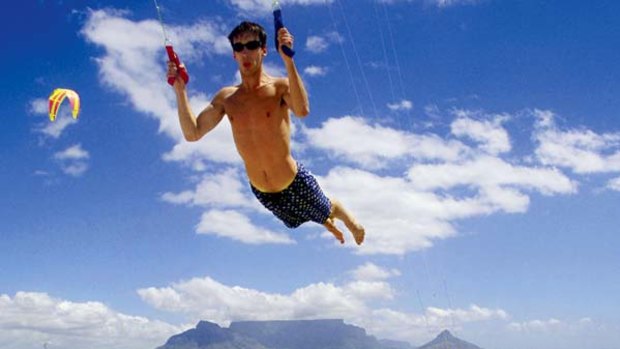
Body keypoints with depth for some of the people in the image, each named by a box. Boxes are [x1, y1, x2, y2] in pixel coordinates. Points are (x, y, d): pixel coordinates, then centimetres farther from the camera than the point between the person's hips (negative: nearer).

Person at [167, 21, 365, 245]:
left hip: (295, 182, -5)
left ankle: (350, 222, 59)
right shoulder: (226, 98, -6)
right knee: (304, 220, 31)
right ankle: (330, 226, 66)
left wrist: (288, 60, -47)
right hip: (261, 191, 5)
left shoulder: (280, 87, -18)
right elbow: (192, 133, -11)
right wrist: (180, 90, -19)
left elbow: (302, 111, -41)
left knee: (327, 209, 22)